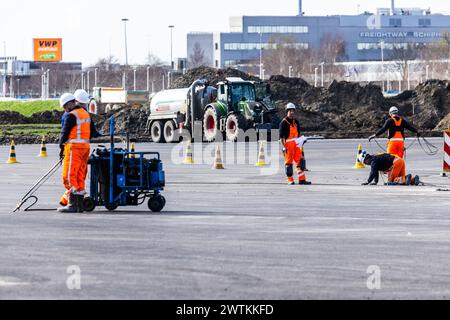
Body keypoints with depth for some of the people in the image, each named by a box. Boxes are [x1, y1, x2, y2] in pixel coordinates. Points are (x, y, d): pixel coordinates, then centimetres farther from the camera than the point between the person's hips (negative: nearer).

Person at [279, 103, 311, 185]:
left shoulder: (296, 122, 15)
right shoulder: (284, 123, -7)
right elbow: (281, 136, -10)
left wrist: (300, 143, 14)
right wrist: (284, 147, -15)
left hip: (296, 145, 6)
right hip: (288, 145, -6)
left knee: (299, 161, 3)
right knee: (289, 162, -2)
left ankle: (302, 179, 4)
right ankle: (290, 180, 3)